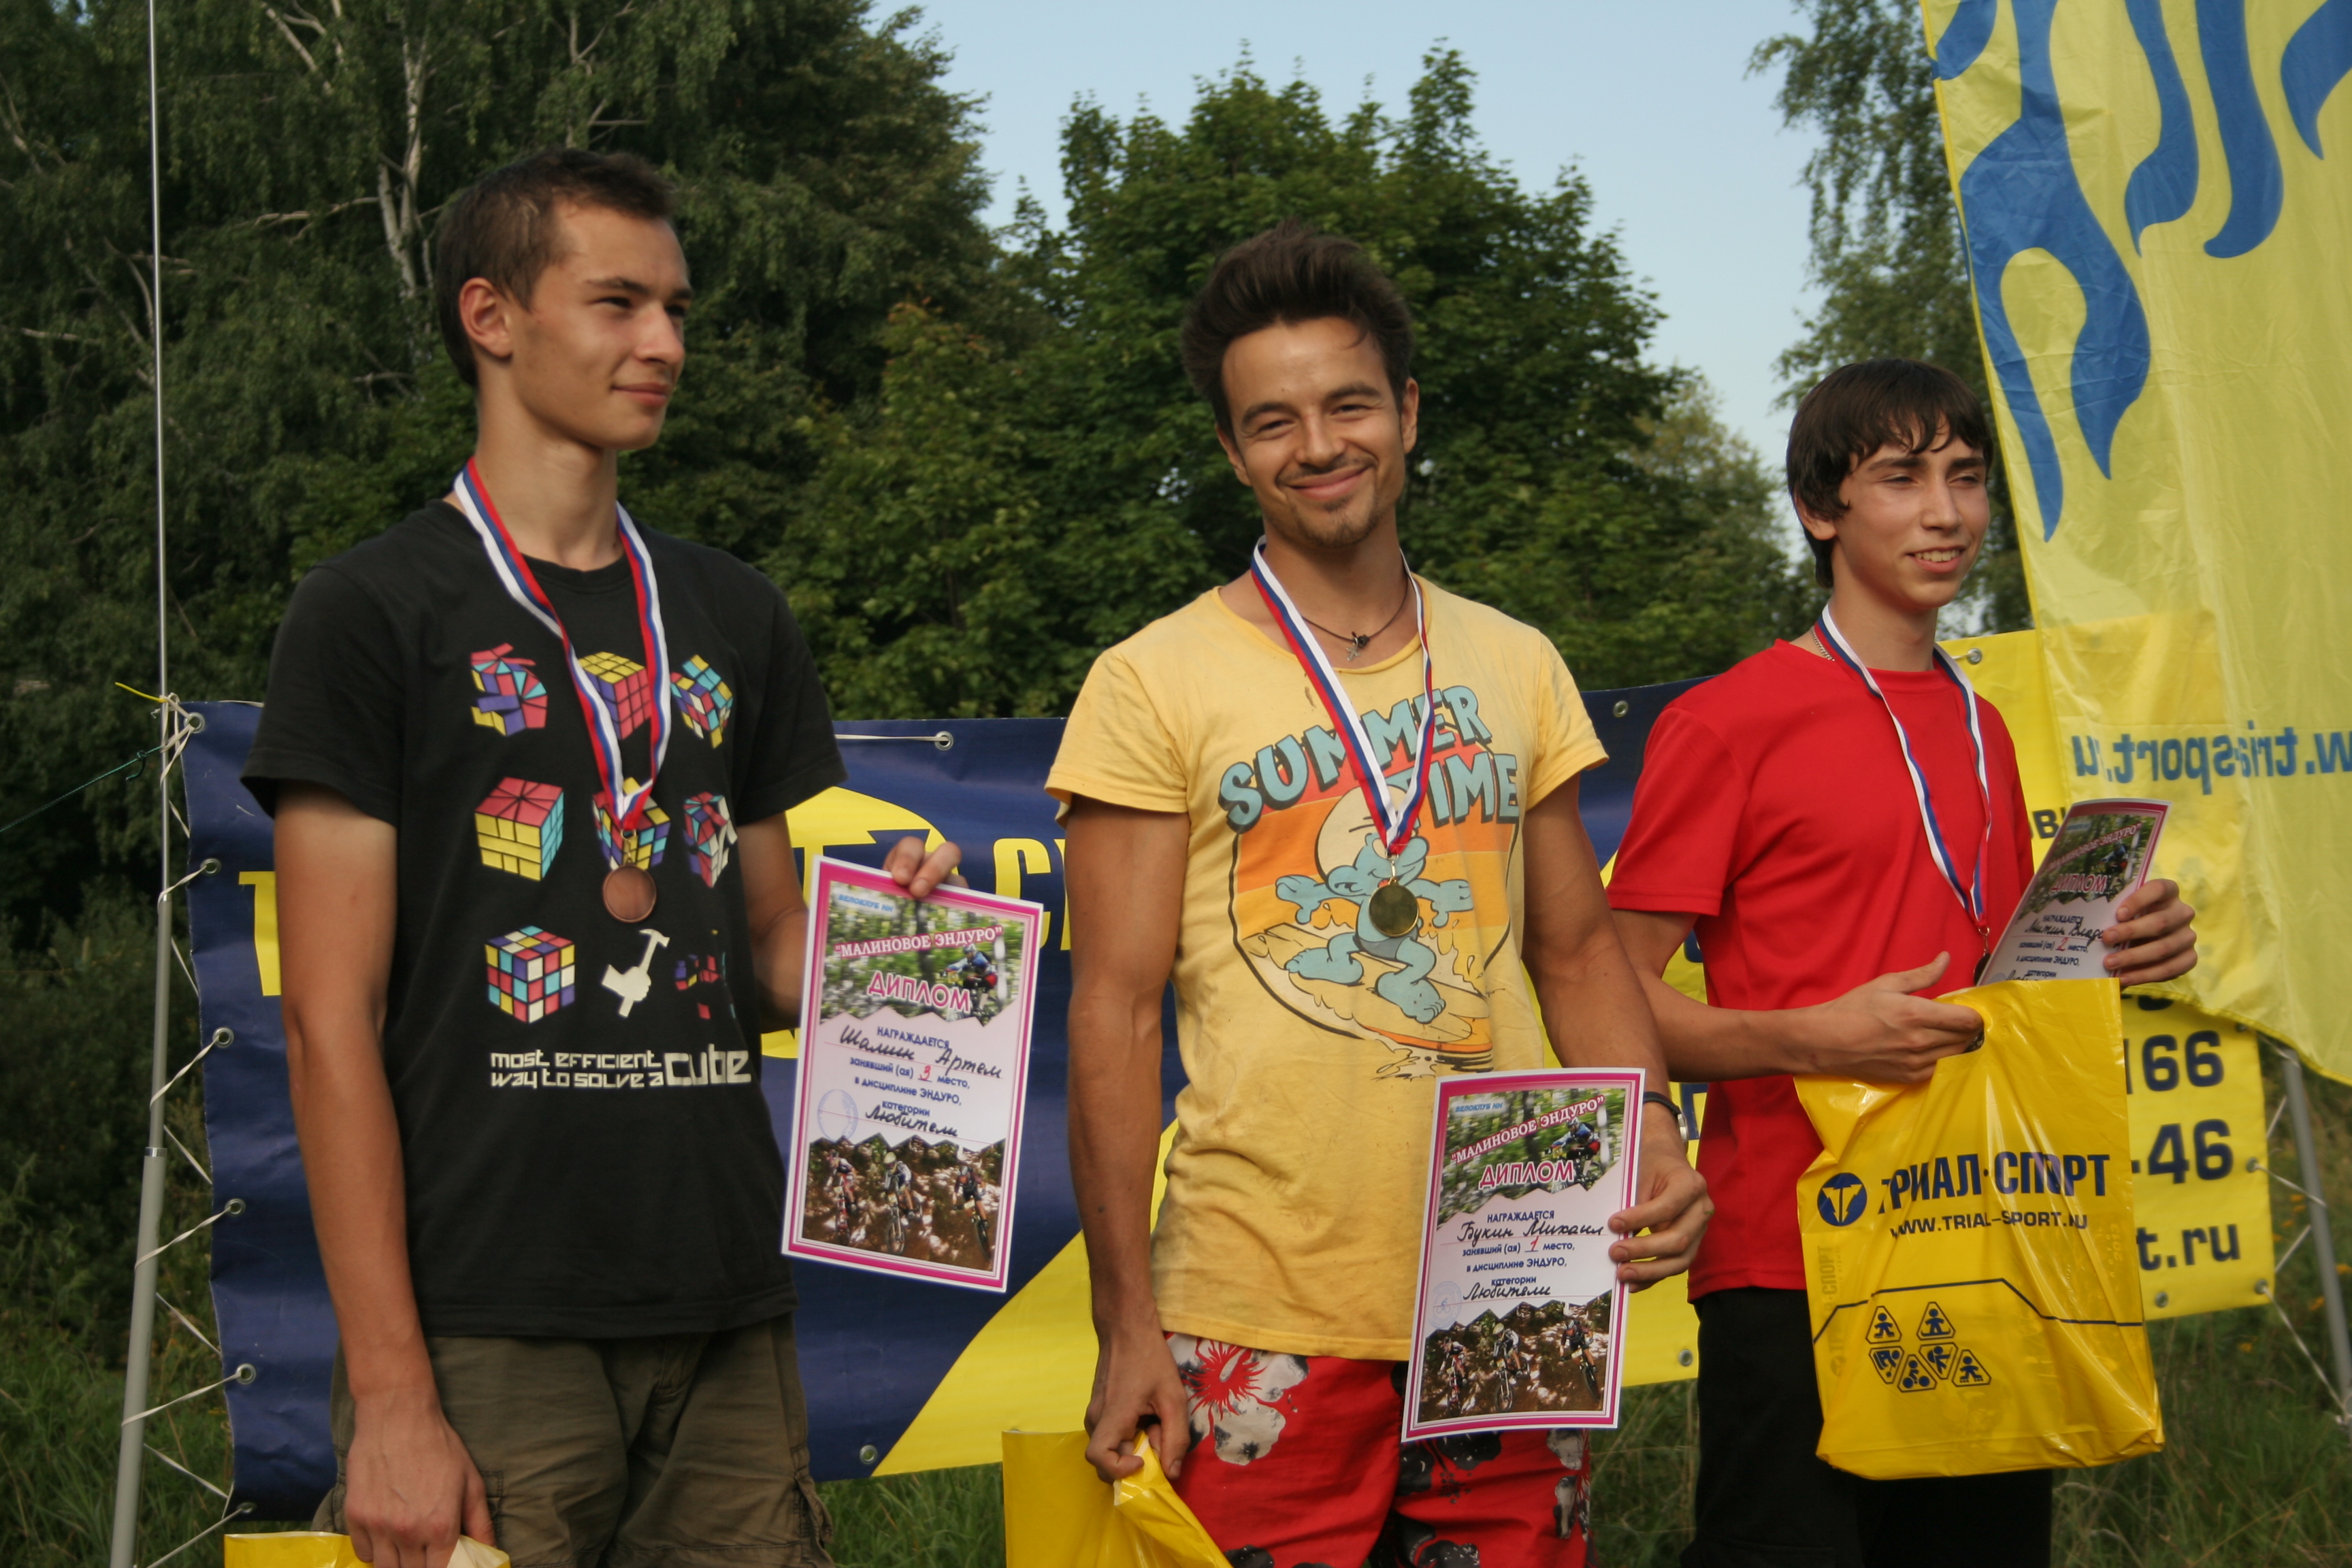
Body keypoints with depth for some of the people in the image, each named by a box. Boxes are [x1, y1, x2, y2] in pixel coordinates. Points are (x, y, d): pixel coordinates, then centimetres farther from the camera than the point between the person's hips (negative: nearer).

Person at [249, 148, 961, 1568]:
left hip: (729, 1328, 5)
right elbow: (332, 1020, -7)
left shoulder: (733, 616, 16)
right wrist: (390, 1395, -14)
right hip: (489, 1336, -5)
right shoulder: (376, 612, -1)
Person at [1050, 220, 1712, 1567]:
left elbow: (1578, 949, 16)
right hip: (1262, 1317, -4)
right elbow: (1117, 1013, -4)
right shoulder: (1154, 686, -1)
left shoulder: (1517, 668, 12)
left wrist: (1653, 1142, -2)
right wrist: (1128, 1320, -10)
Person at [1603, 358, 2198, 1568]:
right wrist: (1813, 1038, -22)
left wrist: (2116, 956, 6)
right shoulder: (1727, 722, -4)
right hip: (1787, 1268, -6)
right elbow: (1621, 1003, -7)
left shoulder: (1982, 729, 16)